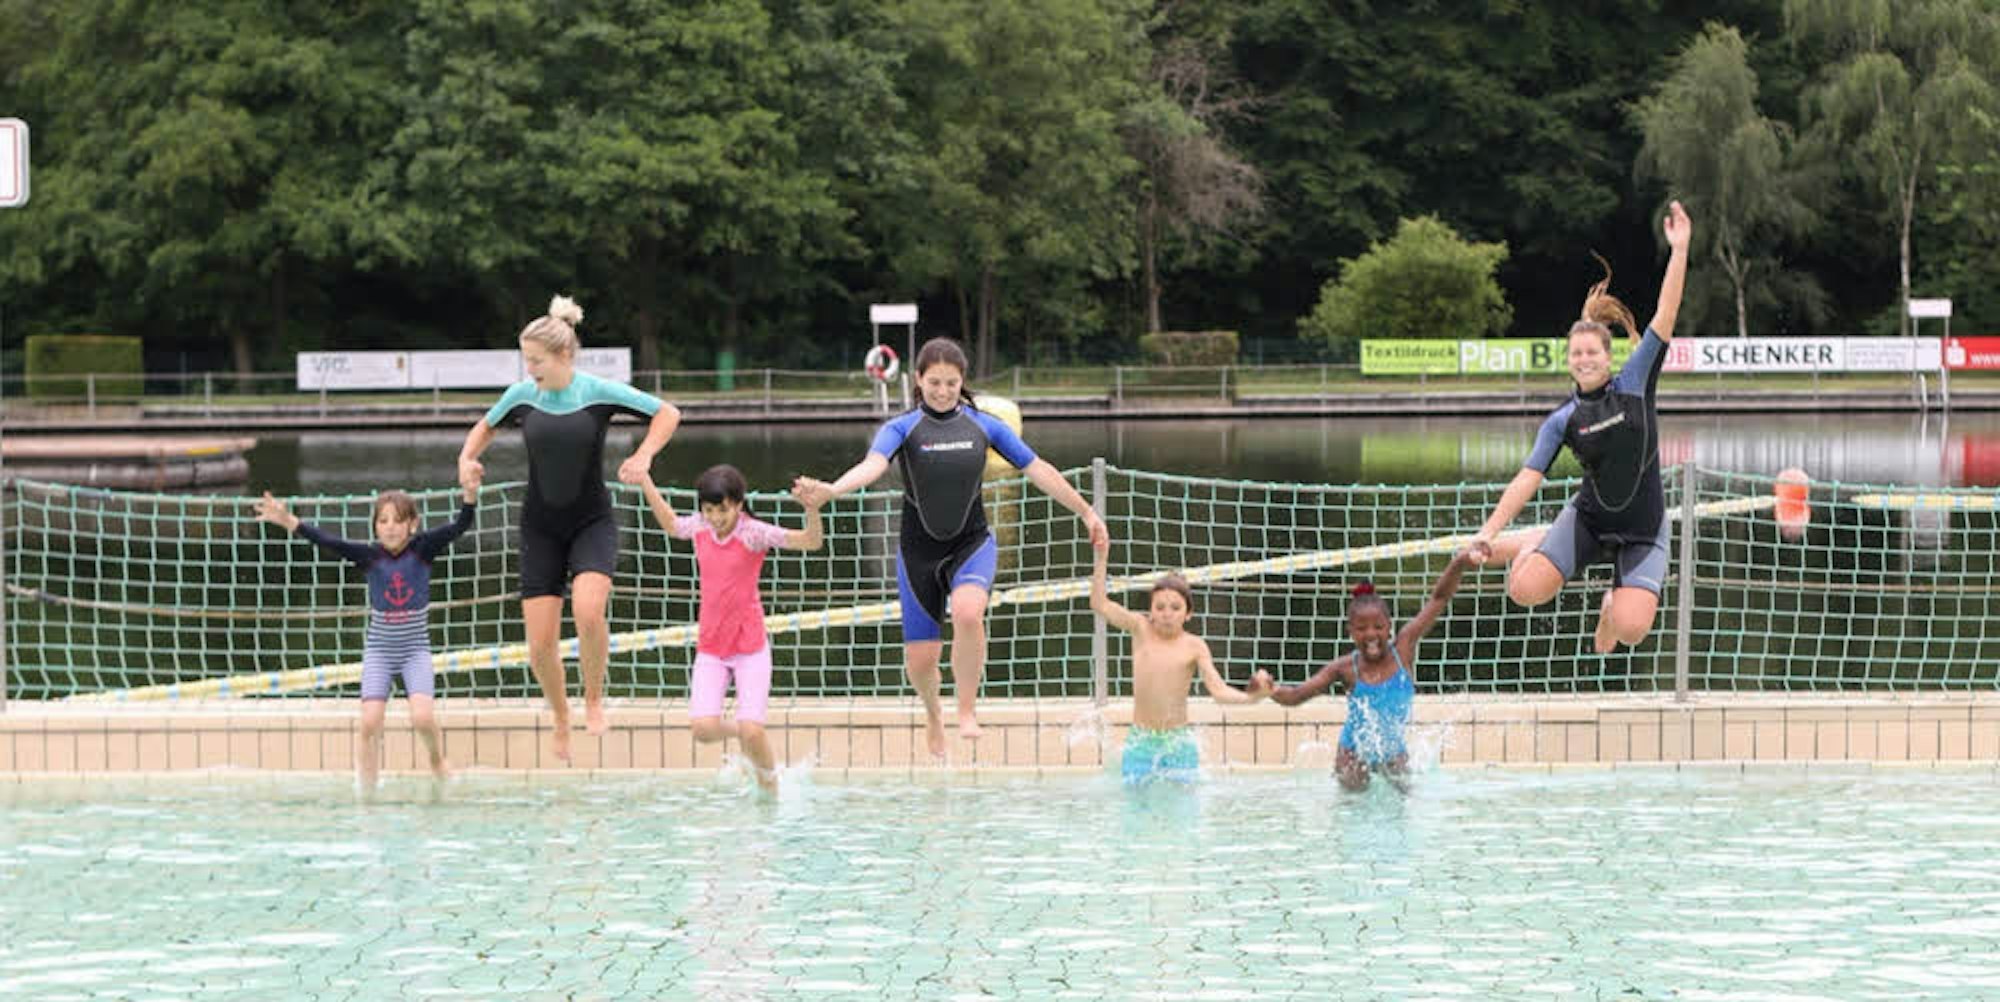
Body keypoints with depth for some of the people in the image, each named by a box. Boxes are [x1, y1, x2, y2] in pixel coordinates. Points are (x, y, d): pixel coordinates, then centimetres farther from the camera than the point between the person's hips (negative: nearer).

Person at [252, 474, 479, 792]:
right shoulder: (370, 555, -6)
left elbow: (458, 527, -20)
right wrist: (290, 522, -31)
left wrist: (470, 496, -39)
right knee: (370, 721, -12)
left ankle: (437, 760, 11)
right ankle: (368, 788, 3)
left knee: (423, 716, -19)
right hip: (379, 649, 1)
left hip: (415, 649, -1)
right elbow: (328, 542, -17)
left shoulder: (422, 549, -8)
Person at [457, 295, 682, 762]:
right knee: (540, 645, -5)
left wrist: (644, 455, -16)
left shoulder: (599, 393, -11)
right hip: (540, 528, 3)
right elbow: (486, 426, 17)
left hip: (592, 522, -3)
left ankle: (593, 700, -3)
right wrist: (467, 458, -2)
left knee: (588, 612, -29)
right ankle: (561, 720, 22)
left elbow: (668, 413, -1)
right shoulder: (522, 395, -3)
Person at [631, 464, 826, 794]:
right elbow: (671, 524, 25)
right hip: (710, 648, 4)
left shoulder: (754, 533, -13)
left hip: (750, 646, -4)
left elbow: (811, 542, -21)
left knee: (752, 733, -13)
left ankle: (770, 786, 16)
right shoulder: (699, 528, 1)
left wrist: (812, 509, -40)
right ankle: (737, 730, 21)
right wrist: (645, 482, 24)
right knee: (702, 728, -14)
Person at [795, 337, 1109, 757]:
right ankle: (933, 713, 38)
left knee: (967, 612, -33)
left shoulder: (983, 425, 2)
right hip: (919, 551, 0)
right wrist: (830, 490, -45)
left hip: (971, 543, 0)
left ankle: (966, 710, -14)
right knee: (920, 659, 1)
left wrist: (1087, 512, 13)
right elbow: (873, 465, -24)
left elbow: (1037, 470, 9)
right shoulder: (902, 428, -5)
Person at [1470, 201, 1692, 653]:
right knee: (1526, 591, -19)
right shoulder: (1562, 421, -2)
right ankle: (1535, 547, 20)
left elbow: (1664, 317, -10)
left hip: (1643, 528, -1)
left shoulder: (1634, 383, -4)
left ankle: (1614, 603, 21)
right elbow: (1528, 478, -6)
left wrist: (1679, 250, -17)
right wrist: (1489, 531, -16)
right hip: (1588, 518, 1)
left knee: (1632, 629, -20)